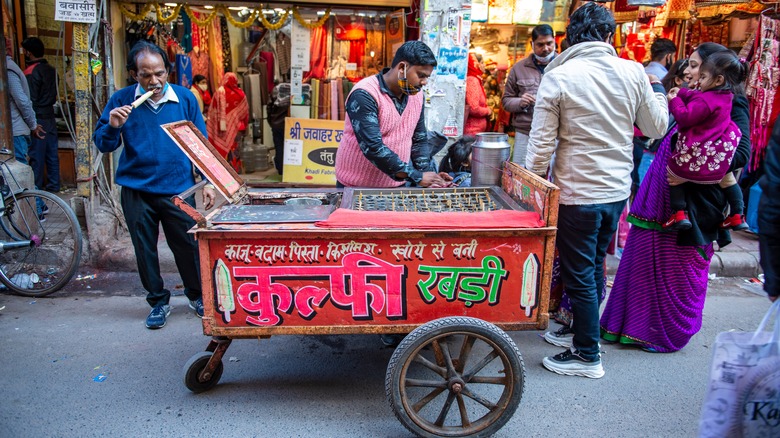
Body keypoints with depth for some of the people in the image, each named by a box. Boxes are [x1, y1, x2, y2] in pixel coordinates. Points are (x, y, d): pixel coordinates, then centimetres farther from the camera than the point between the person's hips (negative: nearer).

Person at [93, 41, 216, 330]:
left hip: (178, 189, -1)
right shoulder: (121, 101, -2)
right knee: (145, 250, 11)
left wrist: (208, 183, -1)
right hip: (136, 191, 1)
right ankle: (158, 301, 29)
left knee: (188, 246, 5)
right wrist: (112, 126, -21)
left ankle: (196, 295, 28)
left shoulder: (185, 98, -2)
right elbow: (103, 144, 1)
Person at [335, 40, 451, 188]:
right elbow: (372, 147, -27)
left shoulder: (416, 95, 3)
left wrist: (426, 173, -6)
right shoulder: (364, 95, -19)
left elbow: (419, 140, 10)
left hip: (399, 185, 6)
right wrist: (417, 177, -26)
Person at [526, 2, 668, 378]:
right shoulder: (633, 72, -3)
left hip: (577, 192, -5)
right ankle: (580, 331, 38)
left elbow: (542, 143, -14)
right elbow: (656, 127, 7)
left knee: (579, 274, 6)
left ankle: (587, 356, 18)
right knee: (594, 266, 21)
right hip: (618, 190, 5)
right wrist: (658, 90, 24)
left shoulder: (557, 77, -13)